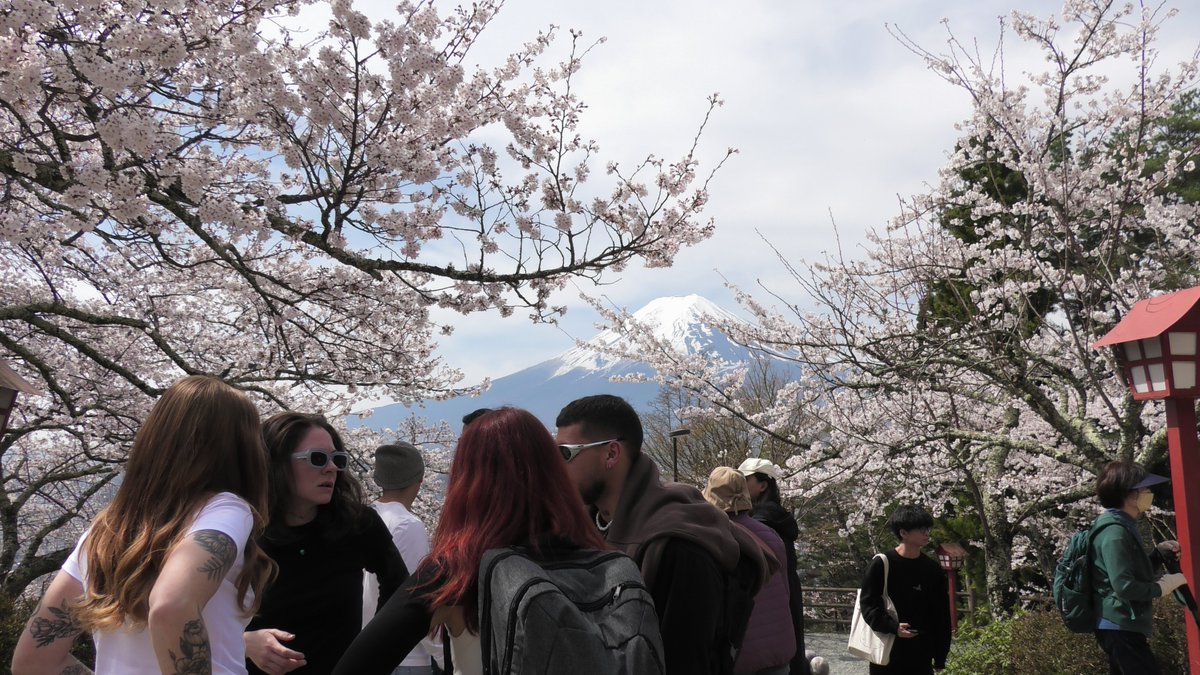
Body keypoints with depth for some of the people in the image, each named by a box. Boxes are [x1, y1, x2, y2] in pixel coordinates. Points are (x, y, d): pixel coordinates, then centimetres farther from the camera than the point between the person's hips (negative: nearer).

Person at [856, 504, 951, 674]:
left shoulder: (932, 570, 6)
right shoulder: (881, 564, -7)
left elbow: (941, 615, 10)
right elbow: (868, 604, -8)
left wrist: (940, 656, 8)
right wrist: (893, 626, -24)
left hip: (920, 656, 4)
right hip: (886, 654, -4)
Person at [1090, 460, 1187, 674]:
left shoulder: (1122, 527, 13)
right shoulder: (1115, 532, -19)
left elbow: (1136, 572, 23)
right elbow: (1124, 587, -25)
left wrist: (1160, 552, 10)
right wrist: (1160, 587, -12)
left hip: (1119, 626, 11)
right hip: (1120, 628, -11)